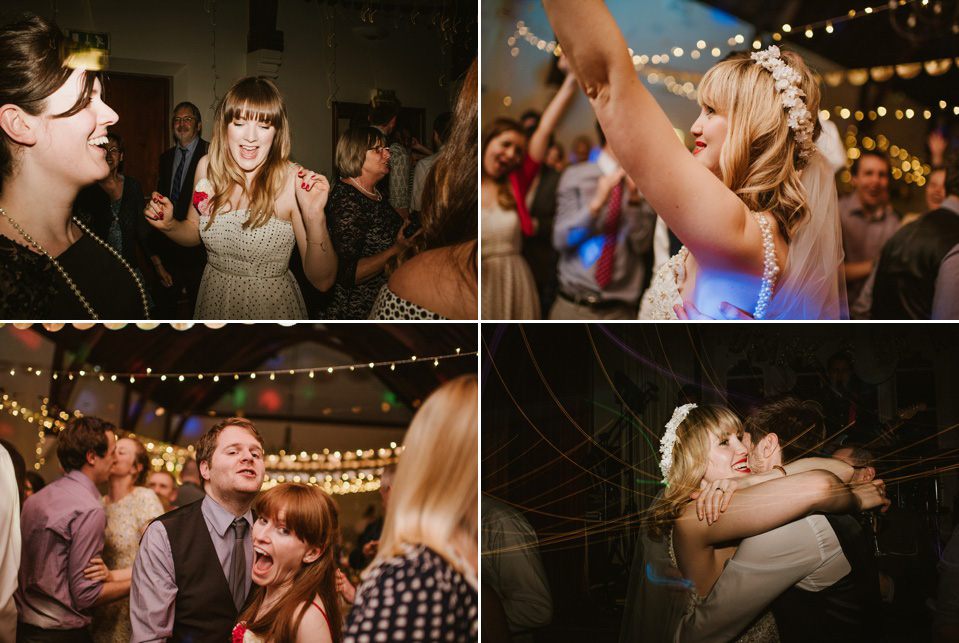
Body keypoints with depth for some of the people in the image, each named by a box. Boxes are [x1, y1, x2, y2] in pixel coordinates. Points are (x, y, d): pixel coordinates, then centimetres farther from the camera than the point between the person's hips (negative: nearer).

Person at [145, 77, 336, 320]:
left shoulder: (293, 181, -22)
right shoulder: (207, 167, -7)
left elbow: (322, 281, -22)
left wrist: (315, 217, -35)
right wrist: (169, 225, -9)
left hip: (271, 307, -4)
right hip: (213, 304, 5)